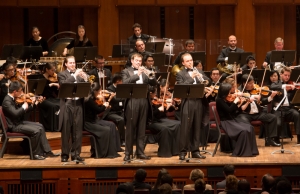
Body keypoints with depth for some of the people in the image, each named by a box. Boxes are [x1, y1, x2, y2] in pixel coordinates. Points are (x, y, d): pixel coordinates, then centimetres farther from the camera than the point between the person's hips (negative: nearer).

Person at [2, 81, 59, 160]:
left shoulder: (12, 99, 10)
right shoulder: (7, 101, -20)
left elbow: (21, 111, 15)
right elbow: (15, 113, -33)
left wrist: (32, 104, 4)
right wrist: (24, 107, -18)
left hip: (19, 122, 11)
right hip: (14, 126, -11)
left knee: (40, 126, 9)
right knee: (36, 131, -22)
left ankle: (47, 151, 9)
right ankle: (35, 154, -7)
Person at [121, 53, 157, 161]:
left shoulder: (144, 72, 19)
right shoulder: (126, 72, 6)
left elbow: (153, 83, 13)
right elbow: (125, 82, -12)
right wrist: (137, 75, -19)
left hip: (143, 101, 4)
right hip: (132, 101, -4)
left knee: (141, 129, 6)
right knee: (130, 129, -3)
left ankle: (140, 152, 11)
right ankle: (127, 153, 1)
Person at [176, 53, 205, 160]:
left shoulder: (197, 72, 18)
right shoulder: (180, 74, 1)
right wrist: (191, 77, -19)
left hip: (198, 102, 5)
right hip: (187, 103, -5)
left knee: (196, 128, 7)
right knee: (185, 128, -5)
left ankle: (195, 151, 12)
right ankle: (183, 152, -2)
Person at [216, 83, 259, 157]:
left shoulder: (229, 100, 8)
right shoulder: (219, 100, -13)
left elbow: (235, 111, 12)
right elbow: (229, 110, -24)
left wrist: (239, 103, 0)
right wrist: (235, 101, -15)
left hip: (233, 120, 8)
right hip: (226, 122, -8)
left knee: (250, 128, -11)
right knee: (243, 131, -26)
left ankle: (250, 150, -8)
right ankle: (242, 151, -15)